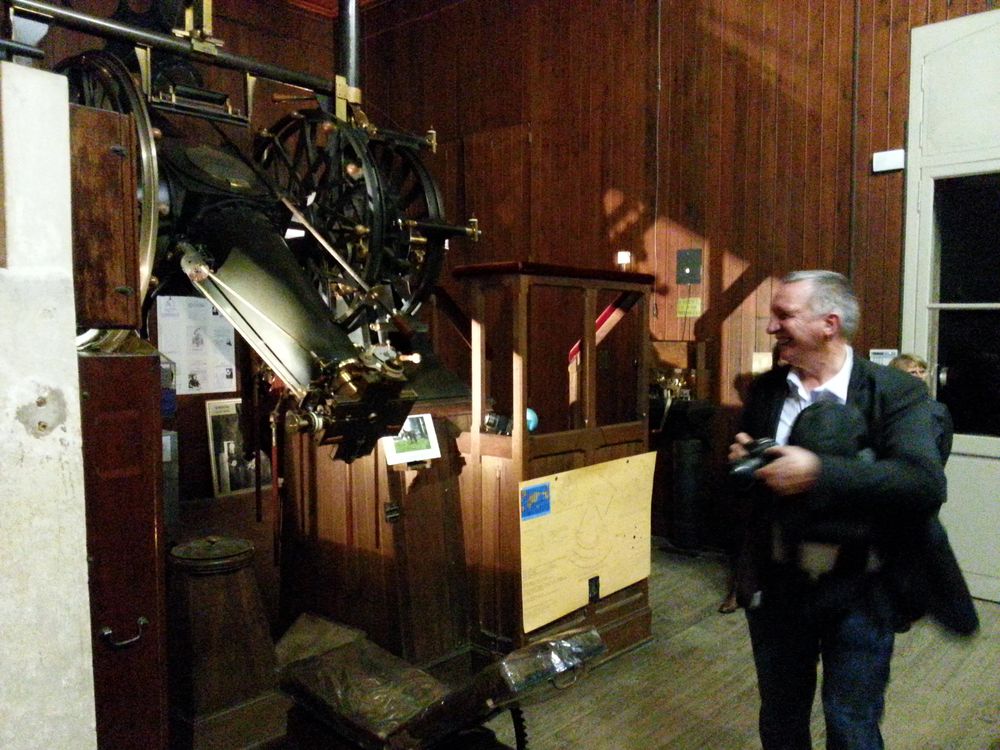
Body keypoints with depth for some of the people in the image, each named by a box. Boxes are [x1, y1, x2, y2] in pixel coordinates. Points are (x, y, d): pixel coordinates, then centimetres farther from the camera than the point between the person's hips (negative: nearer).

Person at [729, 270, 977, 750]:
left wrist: (819, 471, -31)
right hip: (778, 584, 4)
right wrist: (743, 461, -10)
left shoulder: (895, 392, -11)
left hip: (859, 590, -4)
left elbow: (926, 484, -24)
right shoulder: (765, 390, 2)